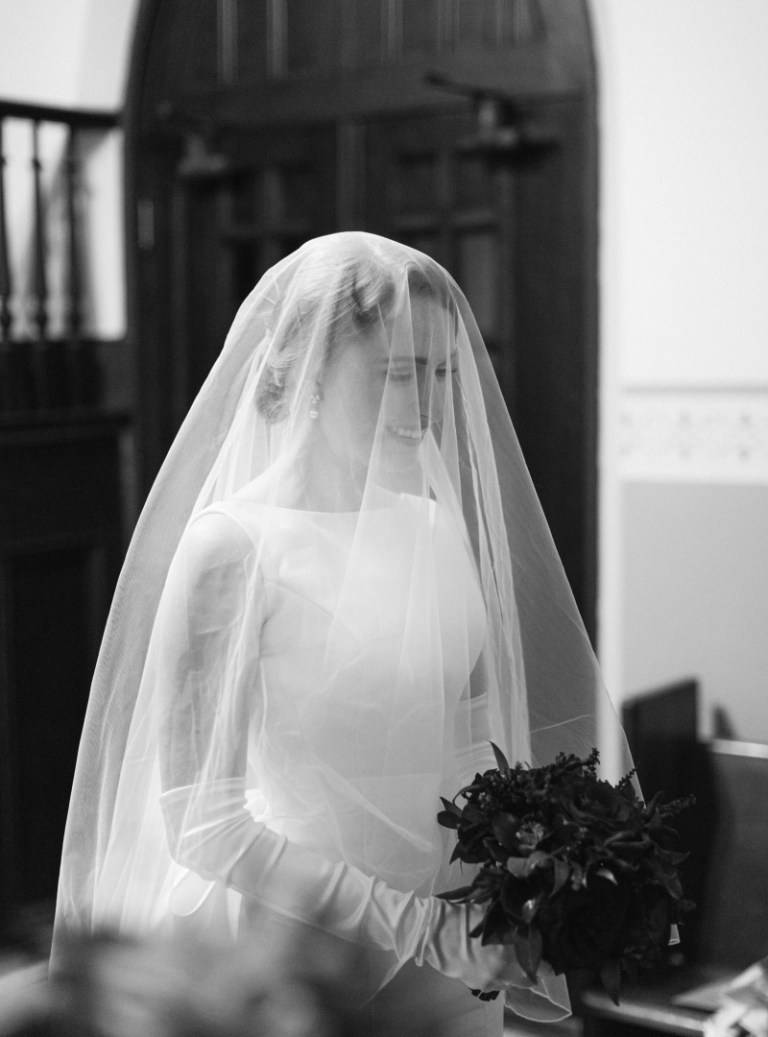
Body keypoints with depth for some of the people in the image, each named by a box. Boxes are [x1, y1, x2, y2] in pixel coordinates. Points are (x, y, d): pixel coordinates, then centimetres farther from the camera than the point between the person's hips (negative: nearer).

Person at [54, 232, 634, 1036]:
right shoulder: (234, 543, -15)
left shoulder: (440, 530, 1)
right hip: (289, 956, -5)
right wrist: (420, 925, -21)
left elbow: (477, 744, 10)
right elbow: (199, 821, -18)